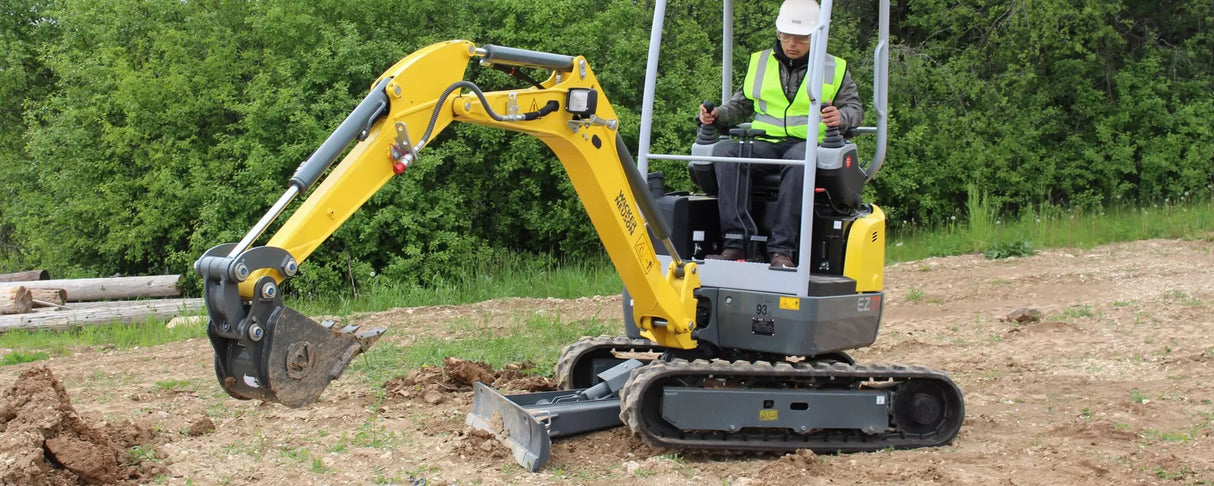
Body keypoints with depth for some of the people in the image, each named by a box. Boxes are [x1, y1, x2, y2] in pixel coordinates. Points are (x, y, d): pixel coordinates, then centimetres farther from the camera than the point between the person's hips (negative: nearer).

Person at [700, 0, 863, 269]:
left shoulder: (834, 69, 14)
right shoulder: (760, 62, 21)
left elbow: (855, 108, 8)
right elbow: (742, 104, 22)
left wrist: (841, 118, -16)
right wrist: (719, 115, 1)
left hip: (808, 143, -2)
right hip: (764, 143, 2)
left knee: (798, 164, -41)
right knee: (729, 156, -32)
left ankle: (781, 249, -44)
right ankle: (736, 242, -40)